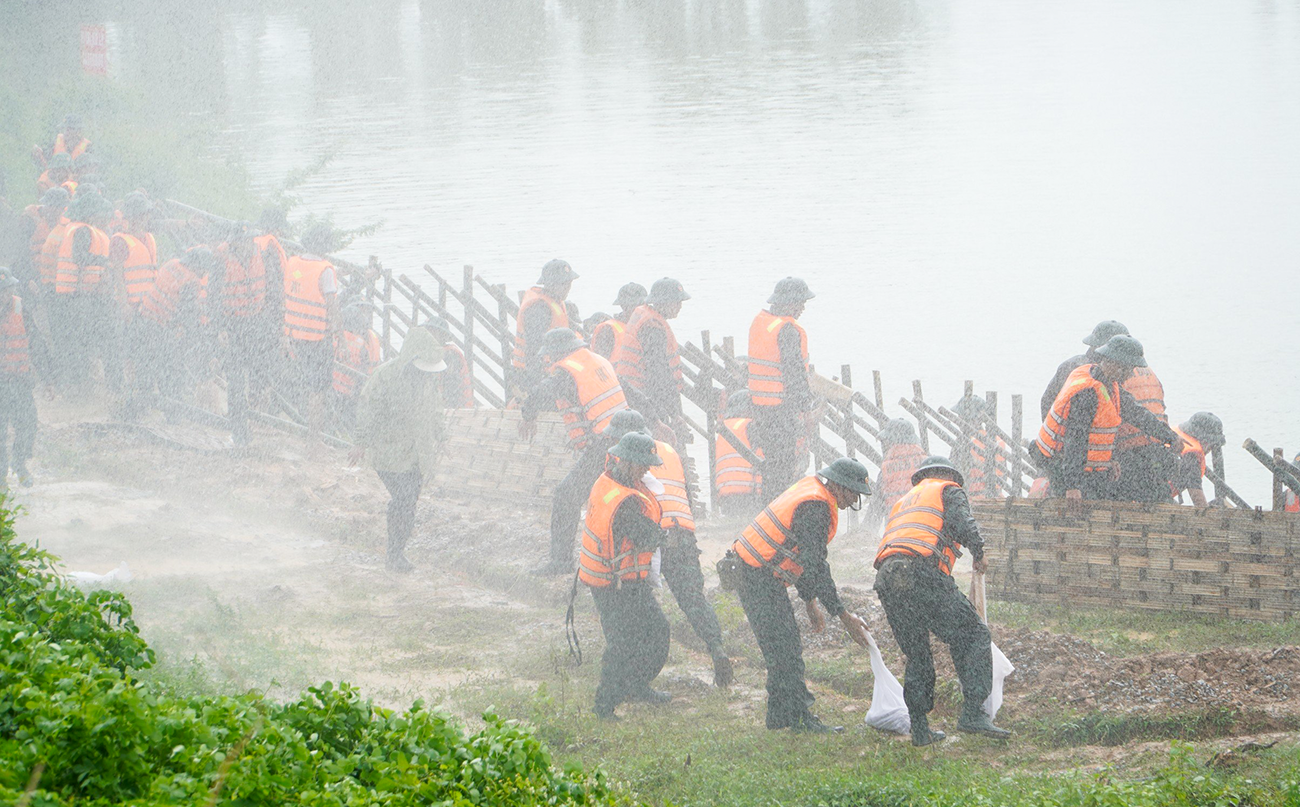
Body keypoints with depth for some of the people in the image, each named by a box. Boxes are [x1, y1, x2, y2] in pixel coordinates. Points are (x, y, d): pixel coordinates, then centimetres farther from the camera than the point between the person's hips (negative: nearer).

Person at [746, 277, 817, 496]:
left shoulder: (759, 321, 9)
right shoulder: (788, 330, -19)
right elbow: (793, 371, -20)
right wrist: (804, 406, -16)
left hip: (759, 400, 9)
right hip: (782, 404, -9)